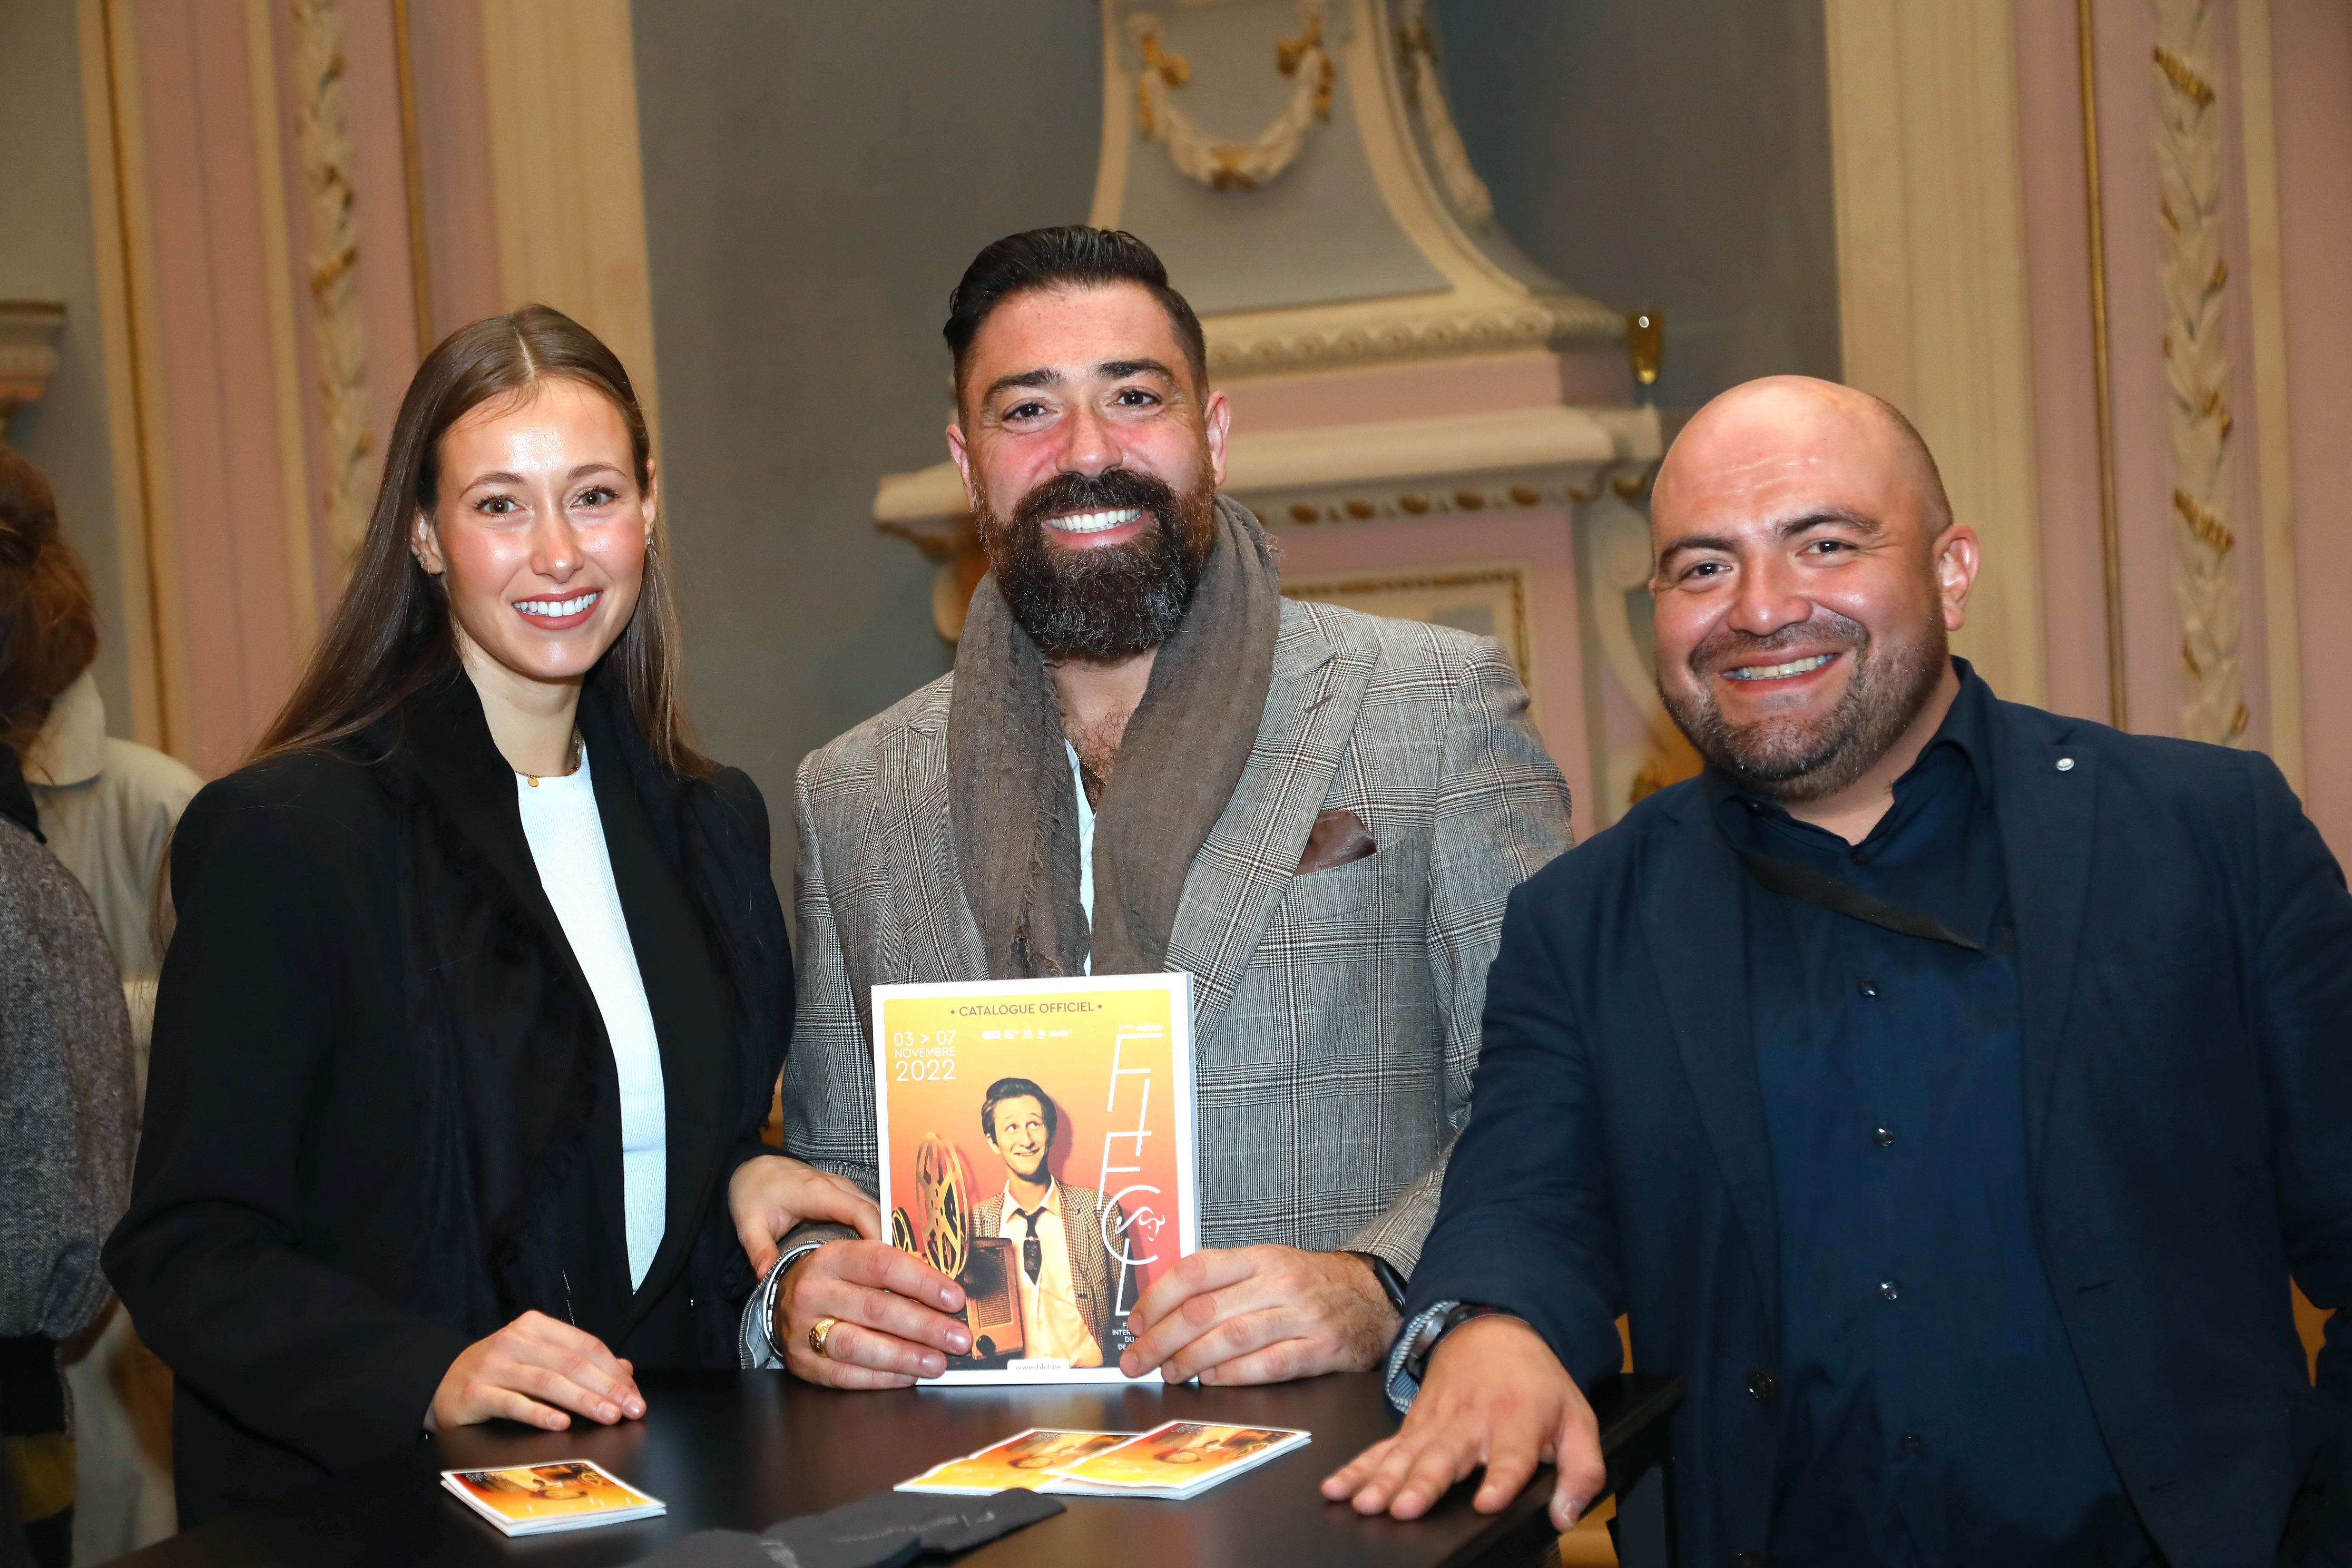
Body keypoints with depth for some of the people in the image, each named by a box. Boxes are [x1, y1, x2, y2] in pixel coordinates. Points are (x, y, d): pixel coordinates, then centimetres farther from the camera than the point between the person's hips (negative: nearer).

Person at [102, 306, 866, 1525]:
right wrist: (436, 1377, -21)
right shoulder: (285, 834, -7)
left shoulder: (711, 823, 12)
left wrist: (741, 1179, 3)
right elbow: (188, 1252, -8)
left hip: (662, 1483, 3)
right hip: (368, 1514, -3)